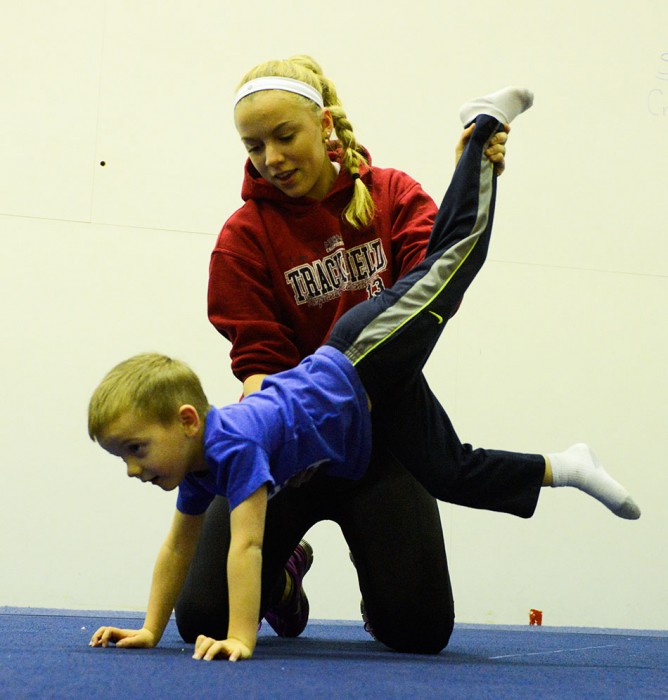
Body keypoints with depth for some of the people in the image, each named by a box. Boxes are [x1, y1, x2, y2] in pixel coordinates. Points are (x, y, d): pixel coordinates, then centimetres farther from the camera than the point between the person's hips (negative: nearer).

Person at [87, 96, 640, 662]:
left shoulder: (234, 443, -33)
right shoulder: (197, 462, -8)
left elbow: (245, 546, -38)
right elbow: (179, 546, 4)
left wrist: (240, 638, -40)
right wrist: (150, 630, 3)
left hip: (368, 358, -6)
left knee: (455, 251, 6)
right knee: (457, 476, 13)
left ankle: (486, 127, 25)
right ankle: (566, 466, 33)